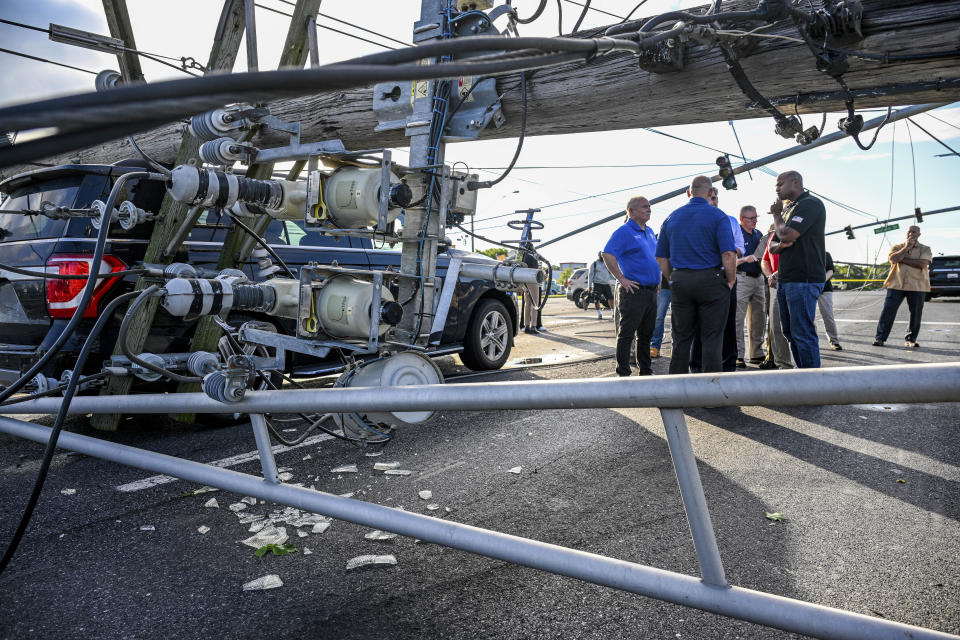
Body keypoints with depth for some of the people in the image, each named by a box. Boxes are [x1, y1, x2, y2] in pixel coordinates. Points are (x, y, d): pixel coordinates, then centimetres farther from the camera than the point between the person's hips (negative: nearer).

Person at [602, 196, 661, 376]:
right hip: (633, 291, -8)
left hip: (651, 291, 8)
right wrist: (622, 279, -21)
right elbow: (607, 254, -21)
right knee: (627, 333, -3)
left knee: (646, 334, 14)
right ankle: (623, 373, 2)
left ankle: (646, 371, 23)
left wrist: (658, 279, 19)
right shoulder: (624, 231, -9)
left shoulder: (649, 232, 17)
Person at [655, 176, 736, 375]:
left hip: (679, 282, 4)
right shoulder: (717, 216, -4)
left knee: (681, 337, 11)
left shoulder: (672, 217, 10)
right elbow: (729, 254, -15)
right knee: (711, 338, 2)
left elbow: (661, 257, 10)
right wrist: (731, 280, -2)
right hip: (711, 280, -4)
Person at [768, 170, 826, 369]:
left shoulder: (811, 203, -7)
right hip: (785, 280, 10)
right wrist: (780, 245, -5)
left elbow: (787, 235, -19)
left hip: (804, 280, -9)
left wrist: (776, 214, -1)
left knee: (803, 334, -10)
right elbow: (772, 246, 19)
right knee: (790, 332, 12)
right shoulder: (788, 209, 21)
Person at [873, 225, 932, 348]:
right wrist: (907, 247, -9)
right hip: (896, 284, 0)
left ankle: (910, 339, 15)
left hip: (917, 286, 0)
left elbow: (923, 263, -13)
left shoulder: (925, 249, 7)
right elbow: (893, 259, -10)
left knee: (916, 314, 2)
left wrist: (902, 259, -10)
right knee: (888, 311, -3)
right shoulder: (897, 247, 11)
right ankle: (880, 338, 2)